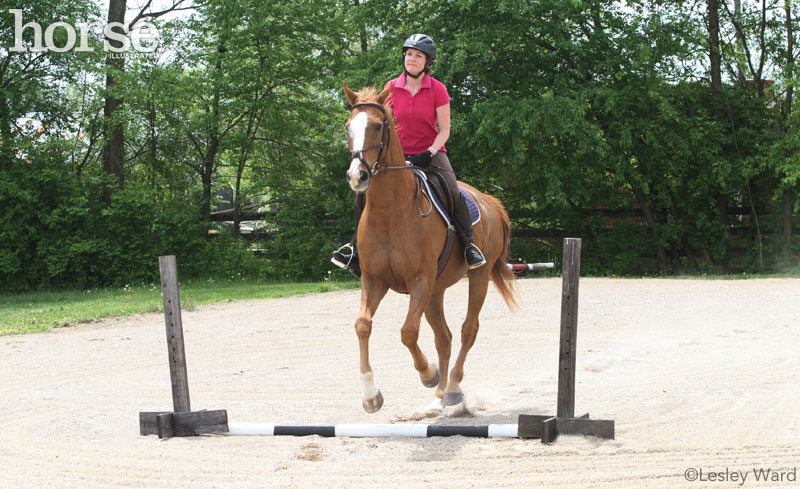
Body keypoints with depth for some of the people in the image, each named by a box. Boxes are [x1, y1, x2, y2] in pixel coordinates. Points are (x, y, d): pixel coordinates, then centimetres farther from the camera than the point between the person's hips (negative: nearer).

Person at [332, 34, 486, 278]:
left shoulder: (437, 89, -5)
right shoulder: (391, 88, 1)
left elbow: (444, 131, -4)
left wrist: (429, 153, -19)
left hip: (431, 153, -3)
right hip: (399, 154, 3)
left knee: (452, 191, -30)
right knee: (364, 191, -14)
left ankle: (469, 242, -16)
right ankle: (357, 244, 2)